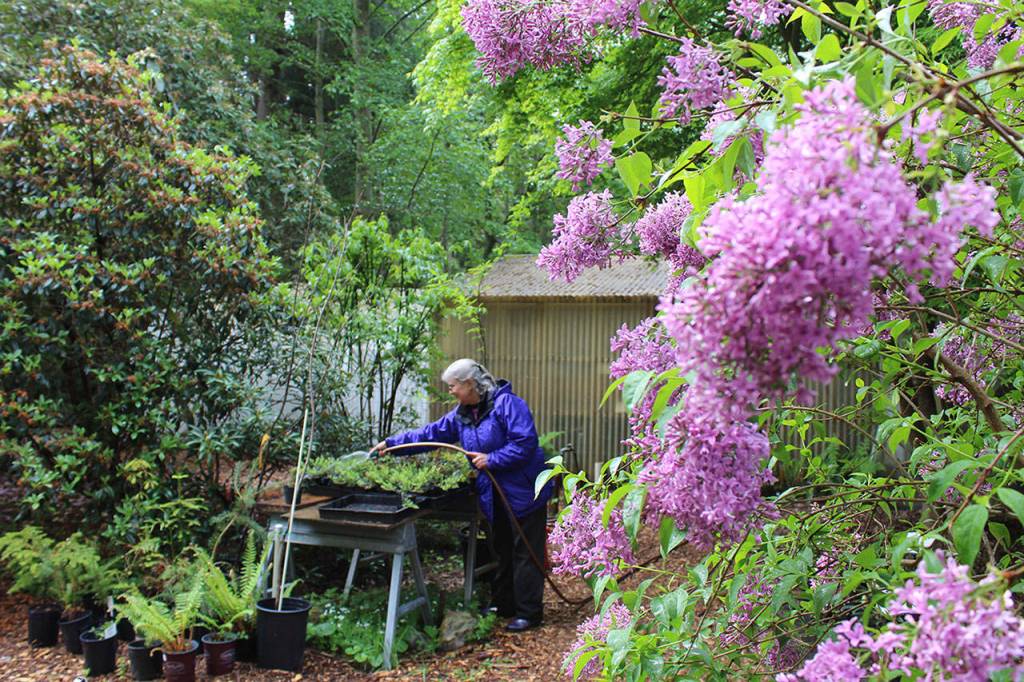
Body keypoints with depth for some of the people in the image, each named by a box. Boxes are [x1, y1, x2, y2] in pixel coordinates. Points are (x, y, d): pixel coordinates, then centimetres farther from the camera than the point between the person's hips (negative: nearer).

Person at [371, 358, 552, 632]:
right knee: (502, 549, 17)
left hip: (524, 492, -8)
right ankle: (503, 604, 30)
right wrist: (391, 444, 9)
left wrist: (491, 460, -22)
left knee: (525, 552, -2)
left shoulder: (507, 404, -18)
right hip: (495, 495, 8)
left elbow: (525, 443, -25)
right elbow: (430, 434, 12)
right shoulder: (461, 414, 8)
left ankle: (529, 613, 6)